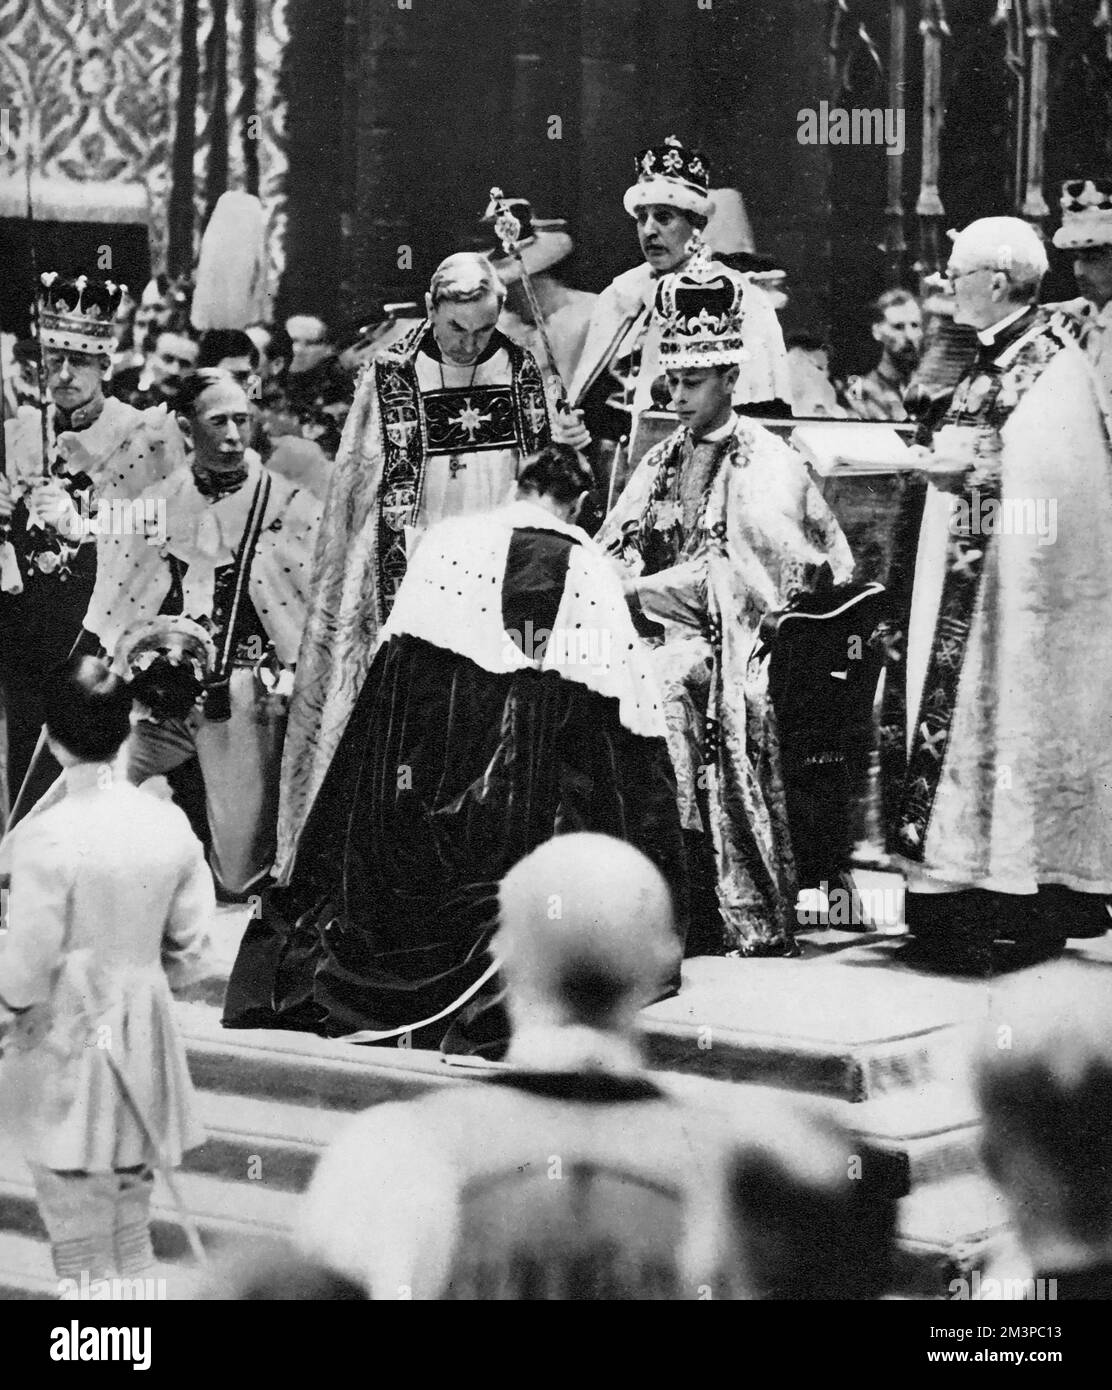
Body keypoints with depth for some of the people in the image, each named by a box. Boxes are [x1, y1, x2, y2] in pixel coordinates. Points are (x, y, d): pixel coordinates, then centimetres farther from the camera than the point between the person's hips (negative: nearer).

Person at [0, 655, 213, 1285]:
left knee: (81, 1250, 5)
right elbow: (189, 956, 3)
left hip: (68, 1051, -5)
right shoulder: (171, 825, -4)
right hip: (145, 1045, 5)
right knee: (133, 1233, 17)